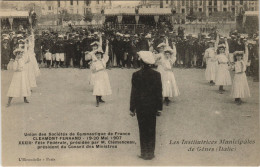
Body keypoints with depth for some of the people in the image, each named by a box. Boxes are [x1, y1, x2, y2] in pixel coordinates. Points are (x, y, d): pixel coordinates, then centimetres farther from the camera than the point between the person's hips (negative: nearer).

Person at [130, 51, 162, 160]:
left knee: (142, 130, 7)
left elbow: (134, 92, -6)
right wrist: (159, 107, 7)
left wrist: (132, 109, 1)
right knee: (151, 130, 10)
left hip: (140, 106, -1)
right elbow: (159, 92, -1)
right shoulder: (156, 75, -4)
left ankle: (144, 153, 12)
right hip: (152, 106, 2)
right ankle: (150, 153, 15)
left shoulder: (136, 75, -9)